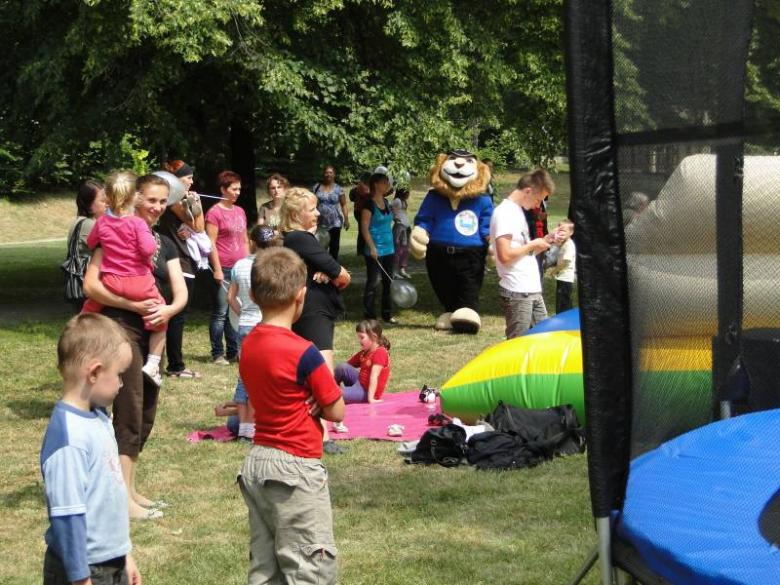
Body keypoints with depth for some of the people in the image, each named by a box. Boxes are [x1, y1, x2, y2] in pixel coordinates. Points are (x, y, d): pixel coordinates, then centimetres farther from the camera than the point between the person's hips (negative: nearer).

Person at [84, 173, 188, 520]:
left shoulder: (165, 244, 15)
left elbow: (181, 292, 7)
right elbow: (91, 284, -14)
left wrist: (169, 309, -16)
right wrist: (133, 305, -22)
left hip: (154, 332, 7)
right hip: (121, 327, -7)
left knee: (146, 414, 11)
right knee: (130, 411, -10)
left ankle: (131, 489, 21)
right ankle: (124, 498, -8)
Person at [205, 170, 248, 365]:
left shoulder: (240, 212, 15)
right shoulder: (215, 213, -7)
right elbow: (211, 244, -11)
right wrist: (217, 269, -15)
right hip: (224, 269, -7)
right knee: (220, 313, -2)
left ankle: (234, 351, 15)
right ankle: (218, 354, 3)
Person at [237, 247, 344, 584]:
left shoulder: (248, 346, 5)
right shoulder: (303, 353, -17)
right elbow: (336, 412, -10)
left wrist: (306, 402, 2)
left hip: (257, 462, 8)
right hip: (296, 468, -8)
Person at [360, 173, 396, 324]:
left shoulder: (386, 202, 11)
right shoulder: (369, 205, -12)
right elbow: (364, 228, -16)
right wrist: (372, 248, -20)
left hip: (388, 249, 8)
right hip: (375, 251, -8)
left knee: (388, 282, 11)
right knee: (372, 282, -3)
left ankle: (387, 314, 19)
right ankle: (369, 316, 1)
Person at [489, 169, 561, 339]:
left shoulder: (518, 211, 16)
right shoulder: (504, 213, -13)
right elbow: (505, 256, -22)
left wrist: (545, 240, 8)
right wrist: (532, 245, -11)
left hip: (533, 291, 9)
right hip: (516, 293, -9)